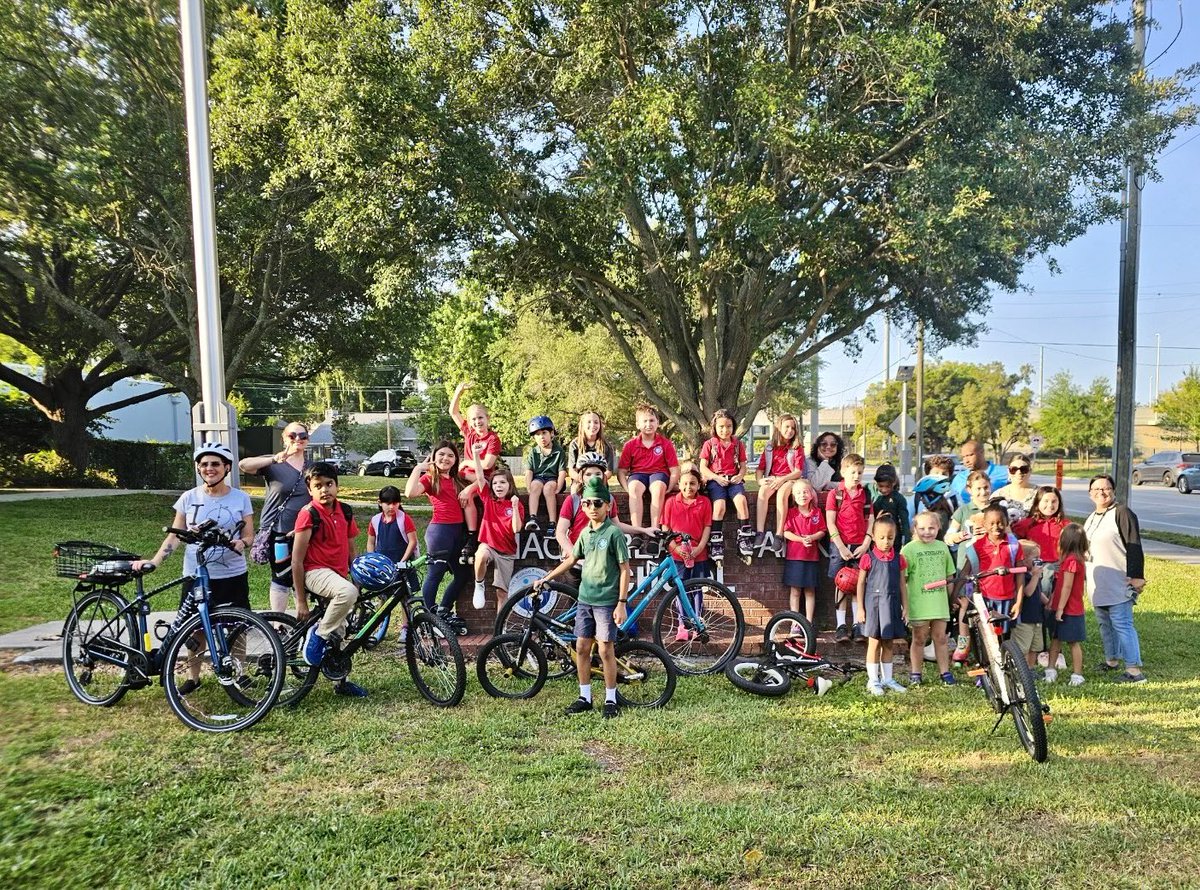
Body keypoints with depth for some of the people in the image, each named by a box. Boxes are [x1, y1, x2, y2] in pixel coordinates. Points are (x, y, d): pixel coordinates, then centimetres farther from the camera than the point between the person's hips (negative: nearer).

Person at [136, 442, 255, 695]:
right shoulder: (189, 498, 2)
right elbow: (174, 536, 3)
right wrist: (154, 561, -10)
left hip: (233, 576, 0)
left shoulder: (240, 498, 0)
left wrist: (241, 543, -20)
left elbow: (249, 536, 2)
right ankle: (192, 677, 24)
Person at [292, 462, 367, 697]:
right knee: (347, 592, -37)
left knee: (339, 633, 13)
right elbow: (297, 560, -13)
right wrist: (301, 601, -13)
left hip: (338, 573, 6)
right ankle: (317, 636, -16)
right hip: (315, 571, -6)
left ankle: (341, 681, 30)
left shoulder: (345, 512, 4)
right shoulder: (309, 514, -14)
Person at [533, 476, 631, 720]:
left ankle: (611, 700, 12)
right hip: (585, 598, 6)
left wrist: (622, 603, -14)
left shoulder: (614, 532, -10)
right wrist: (546, 578, 21)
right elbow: (572, 560, 20)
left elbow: (624, 569, -10)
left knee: (605, 649, -1)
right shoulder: (585, 533, 8)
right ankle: (585, 697, 21)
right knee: (581, 647, 8)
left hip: (606, 601, -6)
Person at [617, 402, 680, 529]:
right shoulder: (630, 445, 3)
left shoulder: (666, 444, 1)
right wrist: (628, 489, -14)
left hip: (659, 473, 0)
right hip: (637, 474, 1)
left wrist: (668, 489, -16)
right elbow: (621, 471, 3)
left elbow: (674, 471, 0)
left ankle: (654, 527, -38)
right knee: (634, 488, -35)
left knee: (658, 487, -36)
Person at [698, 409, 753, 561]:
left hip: (733, 479, 2)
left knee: (741, 499, -30)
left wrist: (740, 476, -9)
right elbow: (703, 467, 2)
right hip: (715, 480, -2)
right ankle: (716, 540, -21)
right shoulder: (709, 444, 5)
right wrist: (717, 478, -13)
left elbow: (743, 466, 13)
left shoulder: (738, 444, 12)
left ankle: (744, 536, -22)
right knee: (719, 504, -30)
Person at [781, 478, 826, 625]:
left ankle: (809, 623, 17)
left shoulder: (817, 512, 4)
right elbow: (786, 532, -6)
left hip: (812, 557, 2)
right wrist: (802, 539, -19)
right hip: (794, 557, -2)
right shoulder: (791, 513, -1)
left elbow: (822, 531, 3)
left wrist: (812, 537, -16)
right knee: (795, 591, 3)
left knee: (810, 591, 8)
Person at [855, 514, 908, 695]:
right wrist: (860, 608, -4)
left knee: (888, 643, 11)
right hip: (874, 604, -3)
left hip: (892, 605, 3)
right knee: (874, 642, 1)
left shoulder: (898, 559, 4)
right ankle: (873, 680, 9)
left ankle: (887, 679, 22)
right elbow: (861, 584, -2)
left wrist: (905, 606, 4)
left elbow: (902, 584, 8)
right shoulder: (868, 558, -6)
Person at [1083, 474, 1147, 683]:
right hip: (1098, 584, 8)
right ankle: (1112, 659, 30)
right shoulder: (1091, 519, 16)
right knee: (1104, 623, 16)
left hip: (1118, 583, -8)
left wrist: (1136, 577, -19)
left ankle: (1134, 669, -6)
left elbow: (1134, 547, -15)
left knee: (1122, 623, -9)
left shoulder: (1122, 513, -10)